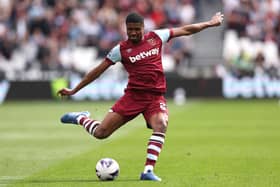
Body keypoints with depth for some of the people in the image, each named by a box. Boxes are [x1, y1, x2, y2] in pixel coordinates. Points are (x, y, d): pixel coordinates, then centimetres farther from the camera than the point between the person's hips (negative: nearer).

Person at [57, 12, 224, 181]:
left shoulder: (156, 37, 5)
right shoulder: (121, 49, 0)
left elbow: (185, 30, 14)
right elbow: (98, 70, 6)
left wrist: (209, 23, 18)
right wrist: (74, 90, 6)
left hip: (156, 96, 1)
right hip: (133, 95, -1)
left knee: (161, 125, -31)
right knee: (100, 133, -6)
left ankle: (148, 171, -28)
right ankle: (81, 118, 27)